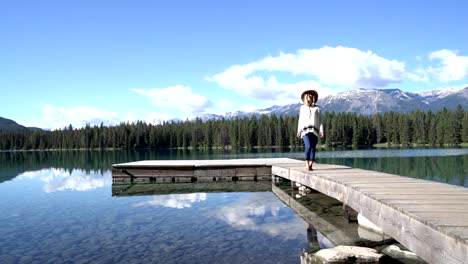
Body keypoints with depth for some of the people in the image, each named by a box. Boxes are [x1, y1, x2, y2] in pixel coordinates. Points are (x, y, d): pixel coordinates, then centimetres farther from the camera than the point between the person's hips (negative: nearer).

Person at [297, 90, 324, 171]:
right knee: (308, 146, -19)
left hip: (315, 131, 1)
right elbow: (300, 120, 15)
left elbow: (320, 121, 8)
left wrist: (321, 131, -2)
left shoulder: (317, 108, 10)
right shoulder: (302, 108, 13)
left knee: (313, 148, -3)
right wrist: (299, 131, 8)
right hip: (306, 130, -1)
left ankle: (310, 165, 2)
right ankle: (307, 163, -5)